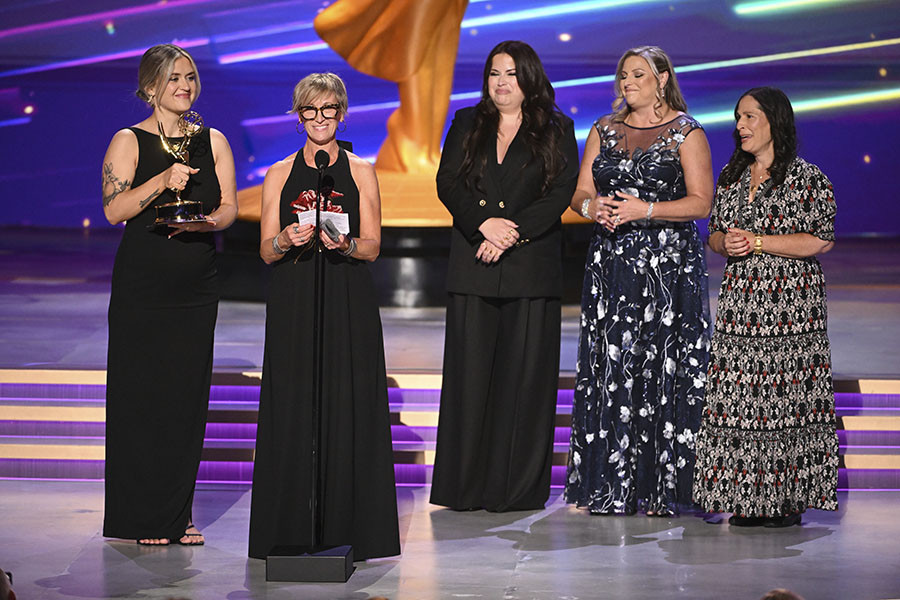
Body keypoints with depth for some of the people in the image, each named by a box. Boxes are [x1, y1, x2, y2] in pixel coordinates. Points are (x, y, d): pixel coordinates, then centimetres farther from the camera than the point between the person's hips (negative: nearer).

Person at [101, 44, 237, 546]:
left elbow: (229, 207, 5)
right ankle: (142, 518, 7)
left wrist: (204, 222, -16)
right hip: (142, 286, -3)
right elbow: (114, 209, -12)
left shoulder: (213, 142, 11)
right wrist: (162, 181, -25)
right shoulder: (129, 142, -1)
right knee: (140, 393, -2)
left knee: (188, 394, 4)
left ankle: (178, 514, 13)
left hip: (197, 287, 4)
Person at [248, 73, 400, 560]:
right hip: (293, 306, 1)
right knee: (292, 409, -2)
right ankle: (292, 531, 3)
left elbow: (372, 246, 3)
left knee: (348, 406, -4)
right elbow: (266, 252, 6)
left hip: (348, 305, -1)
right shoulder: (280, 176, 9)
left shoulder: (361, 173, 7)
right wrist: (287, 240, -15)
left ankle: (347, 527, 2)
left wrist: (344, 244, -17)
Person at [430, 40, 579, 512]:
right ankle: (467, 486, 5)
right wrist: (484, 224, -13)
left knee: (524, 374, -2)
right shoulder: (466, 125, 15)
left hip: (531, 266, -2)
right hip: (472, 265, 2)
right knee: (470, 372, 0)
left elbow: (561, 193, -3)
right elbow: (448, 183, 4)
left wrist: (511, 233, -14)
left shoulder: (556, 132, 7)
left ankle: (519, 487, 4)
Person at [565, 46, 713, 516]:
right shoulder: (604, 130, 14)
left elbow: (701, 202, -7)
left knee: (662, 370, -6)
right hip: (611, 262, 4)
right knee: (610, 368, 1)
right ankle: (611, 488, 5)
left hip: (668, 265, -4)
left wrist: (645, 210, -17)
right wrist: (593, 207, -9)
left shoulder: (685, 132, 0)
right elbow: (580, 193, 13)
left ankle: (662, 487, -1)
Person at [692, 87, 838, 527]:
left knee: (787, 397, -6)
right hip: (740, 302, 6)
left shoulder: (806, 177, -4)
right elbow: (714, 233, 21)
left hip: (790, 304, -6)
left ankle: (789, 498, 1)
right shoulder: (731, 176, 15)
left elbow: (821, 240, -10)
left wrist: (757, 242, -13)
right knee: (738, 399, 1)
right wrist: (726, 244, -3)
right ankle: (748, 500, 6)